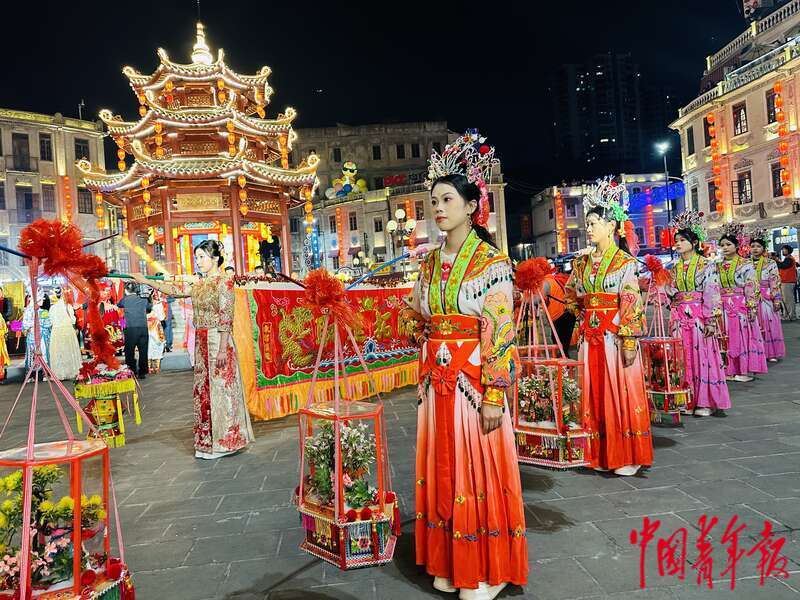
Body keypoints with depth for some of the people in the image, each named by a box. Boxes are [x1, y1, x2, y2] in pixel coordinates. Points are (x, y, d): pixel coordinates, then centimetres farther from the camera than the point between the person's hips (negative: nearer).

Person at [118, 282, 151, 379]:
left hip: (131, 328, -2)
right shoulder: (144, 299, 9)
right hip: (143, 328, 2)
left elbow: (119, 305, 24)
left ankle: (131, 373, 9)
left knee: (130, 352, 7)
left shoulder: (125, 300, 5)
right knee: (143, 352, 8)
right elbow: (150, 307, 24)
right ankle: (142, 373, 13)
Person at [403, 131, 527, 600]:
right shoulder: (430, 262, 9)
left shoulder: (492, 262, -10)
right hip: (437, 383, 6)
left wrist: (494, 396, -17)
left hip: (475, 383, -6)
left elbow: (500, 334, -14)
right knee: (442, 469, 14)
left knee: (478, 471, 5)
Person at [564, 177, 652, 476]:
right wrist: (585, 316, 11)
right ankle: (601, 453, 21)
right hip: (589, 337, 6)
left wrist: (629, 341, -17)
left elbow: (632, 303, -12)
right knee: (594, 393, 9)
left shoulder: (625, 261, -6)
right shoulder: (583, 262, 10)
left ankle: (627, 456, 13)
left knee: (620, 392, 1)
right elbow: (571, 295, 23)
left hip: (615, 336, -6)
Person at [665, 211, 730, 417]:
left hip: (700, 317, -5)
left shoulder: (706, 265, -4)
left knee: (702, 355, -2)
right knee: (685, 357, 6)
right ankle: (689, 401, 14)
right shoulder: (675, 268, 12)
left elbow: (712, 294, -9)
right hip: (680, 318, 5)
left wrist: (711, 320, -15)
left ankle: (706, 402, 7)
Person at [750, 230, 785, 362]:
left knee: (769, 325, 2)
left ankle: (771, 353, 10)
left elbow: (775, 283, -3)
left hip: (767, 299, -2)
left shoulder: (771, 264, 1)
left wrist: (777, 299, -8)